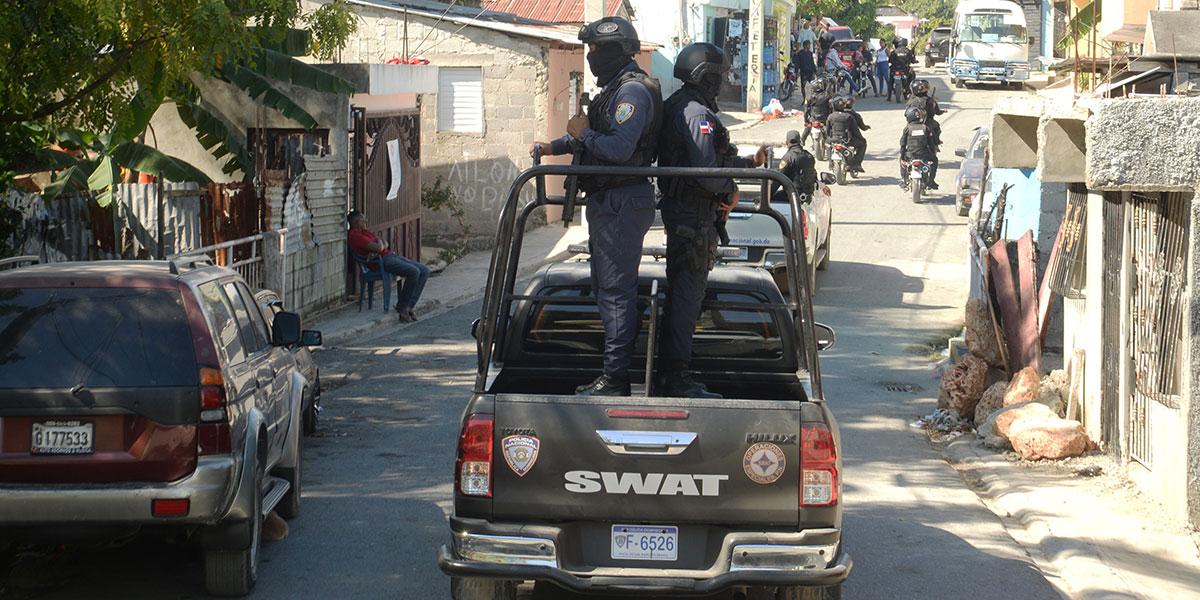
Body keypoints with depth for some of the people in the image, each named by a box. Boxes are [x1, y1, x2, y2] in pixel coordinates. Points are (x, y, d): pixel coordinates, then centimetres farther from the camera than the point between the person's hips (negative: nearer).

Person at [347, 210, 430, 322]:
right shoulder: (354, 235, -10)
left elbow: (385, 244, 16)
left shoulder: (365, 231, 23)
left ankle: (409, 306, -4)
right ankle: (402, 307, -12)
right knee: (414, 272, -27)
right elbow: (378, 248, -18)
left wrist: (376, 251, -7)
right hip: (383, 261, -10)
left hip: (390, 255, 10)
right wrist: (380, 243, 6)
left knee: (424, 271, -1)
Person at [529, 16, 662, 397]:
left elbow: (619, 149, -27)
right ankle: (616, 373, 23)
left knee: (616, 291, -8)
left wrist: (583, 133, -12)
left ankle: (615, 380, -5)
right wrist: (553, 147, 23)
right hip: (609, 204, 11)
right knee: (607, 288, 16)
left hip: (622, 204, -11)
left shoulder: (632, 90, -17)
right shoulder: (617, 89, 17)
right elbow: (603, 139, 31)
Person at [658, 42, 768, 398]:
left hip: (678, 209, 11)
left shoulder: (677, 108, 15)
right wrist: (731, 191, -6)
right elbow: (706, 171, -24)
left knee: (681, 292, 17)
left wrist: (751, 162, 26)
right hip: (693, 213, -11)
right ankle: (678, 379, -6)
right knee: (687, 295, -8)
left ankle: (669, 372, 24)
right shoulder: (698, 114, -18)